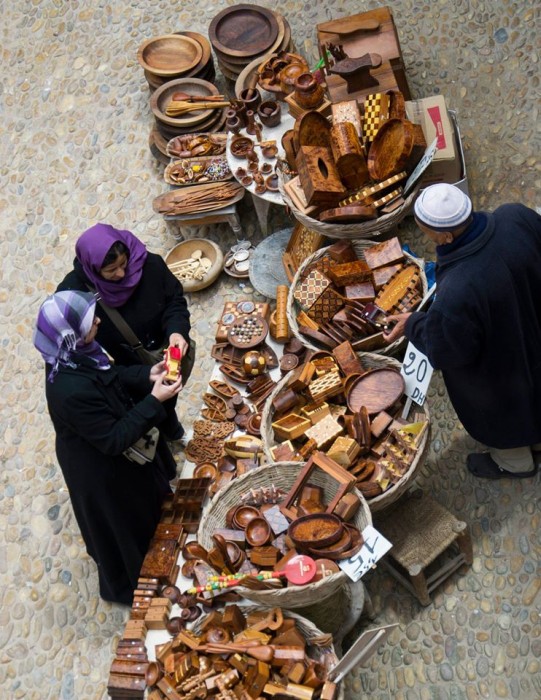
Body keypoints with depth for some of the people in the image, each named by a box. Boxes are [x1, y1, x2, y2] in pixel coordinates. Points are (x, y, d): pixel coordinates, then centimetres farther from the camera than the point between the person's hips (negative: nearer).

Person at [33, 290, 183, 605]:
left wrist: (147, 375, -12)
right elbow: (115, 439, -32)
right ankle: (128, 585, 50)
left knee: (143, 509, 34)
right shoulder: (72, 390, -42)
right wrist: (154, 401, -32)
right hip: (102, 470, -8)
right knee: (124, 526, 20)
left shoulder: (78, 354, -17)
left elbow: (113, 377, 3)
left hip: (115, 456, 8)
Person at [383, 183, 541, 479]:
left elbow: (448, 352, -27)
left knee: (499, 412, 29)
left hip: (495, 374, -6)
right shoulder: (517, 216, -30)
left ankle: (513, 462, 61)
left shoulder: (457, 294, -47)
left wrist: (412, 325, -10)